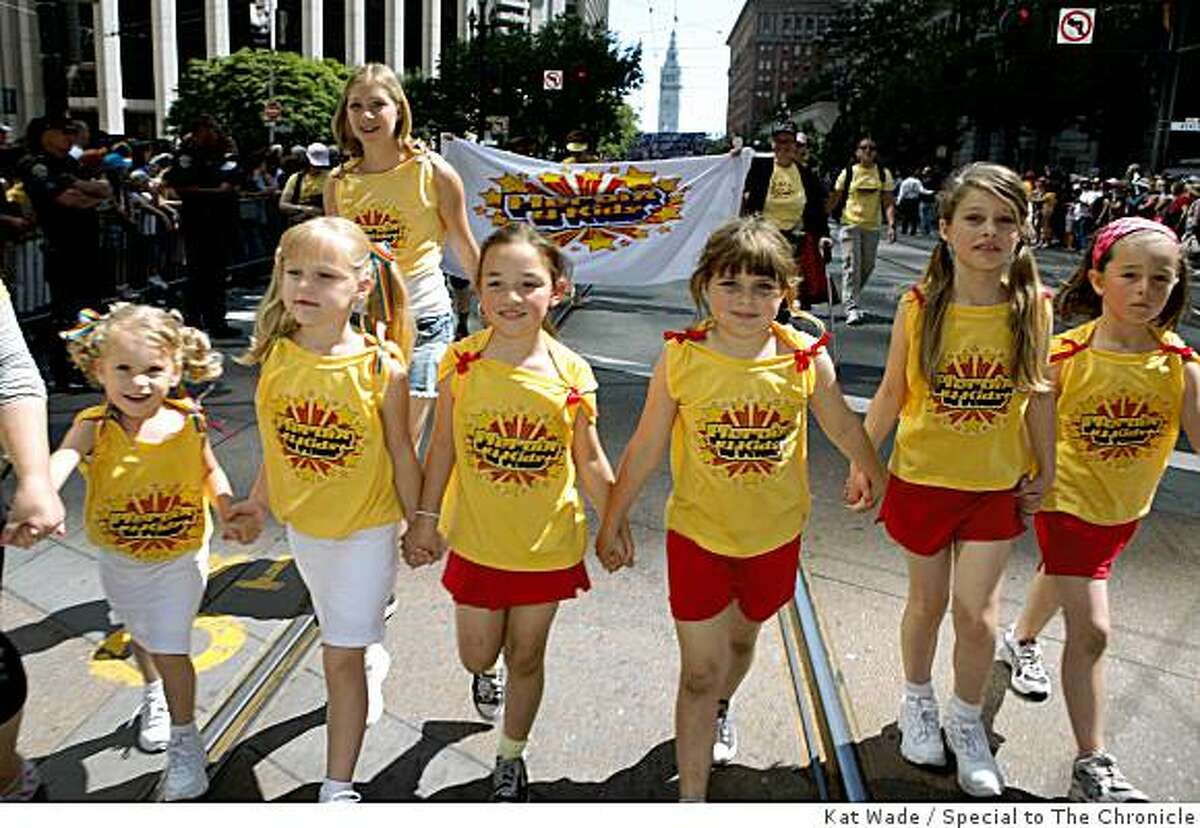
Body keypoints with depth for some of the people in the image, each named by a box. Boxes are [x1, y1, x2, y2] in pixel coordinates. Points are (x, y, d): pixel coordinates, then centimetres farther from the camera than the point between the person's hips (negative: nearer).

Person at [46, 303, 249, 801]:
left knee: (170, 649, -2)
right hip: (119, 559, 2)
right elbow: (61, 460, -43)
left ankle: (186, 745, 19)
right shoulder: (94, 428, -22)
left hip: (180, 557, -2)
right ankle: (155, 697, 57)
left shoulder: (188, 423, -17)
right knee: (140, 637, 26)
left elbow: (211, 471, 2)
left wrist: (228, 514, -13)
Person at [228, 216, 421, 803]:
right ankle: (373, 662, 60)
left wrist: (417, 523, -3)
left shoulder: (381, 366, -21)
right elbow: (276, 438, 4)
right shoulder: (276, 356, -10)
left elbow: (401, 453, -11)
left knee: (340, 657, 0)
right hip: (302, 523, 5)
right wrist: (261, 501, 13)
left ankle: (338, 787, 13)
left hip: (367, 528, -4)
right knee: (341, 635, 27)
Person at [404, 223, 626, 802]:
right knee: (477, 655, 15)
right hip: (477, 540, 1)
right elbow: (443, 446, -3)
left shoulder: (571, 373, -14)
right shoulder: (461, 362, -13)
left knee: (525, 657, 15)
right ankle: (486, 673, 55)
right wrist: (427, 519, 0)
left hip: (548, 544, 0)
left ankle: (510, 759, 40)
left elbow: (589, 461, -2)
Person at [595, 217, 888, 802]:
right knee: (699, 671, 4)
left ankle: (720, 710, 60)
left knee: (741, 639, 27)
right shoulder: (681, 359, -17)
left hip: (775, 534, 3)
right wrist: (612, 522, 0)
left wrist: (879, 480, 19)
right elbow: (645, 447, -7)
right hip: (697, 533, -2)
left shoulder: (805, 358, -14)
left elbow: (843, 428, 4)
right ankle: (691, 797, 19)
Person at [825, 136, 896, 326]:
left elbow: (888, 202, 1)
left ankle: (852, 295, 34)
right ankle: (852, 308, -11)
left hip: (872, 226, 3)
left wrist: (891, 224, -11)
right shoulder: (848, 172, 0)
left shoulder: (884, 174, 4)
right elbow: (835, 199, 5)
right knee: (851, 266, -10)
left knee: (867, 266, 10)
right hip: (850, 224, -3)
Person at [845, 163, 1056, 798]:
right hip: (921, 478, 0)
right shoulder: (919, 308, -13)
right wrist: (861, 463, 2)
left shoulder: (1032, 308, -9)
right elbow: (891, 393, -3)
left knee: (976, 612, 5)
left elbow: (1039, 393, 1)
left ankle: (966, 723, 30)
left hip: (998, 484, 1)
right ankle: (918, 701, 41)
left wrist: (1044, 472, 5)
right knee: (928, 601, 15)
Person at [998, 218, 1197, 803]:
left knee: (1062, 577, 29)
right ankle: (1092, 766, 0)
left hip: (1127, 507, 5)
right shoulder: (1067, 356, -20)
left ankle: (1021, 641, 60)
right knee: (1090, 628, -10)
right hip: (1068, 502, -5)